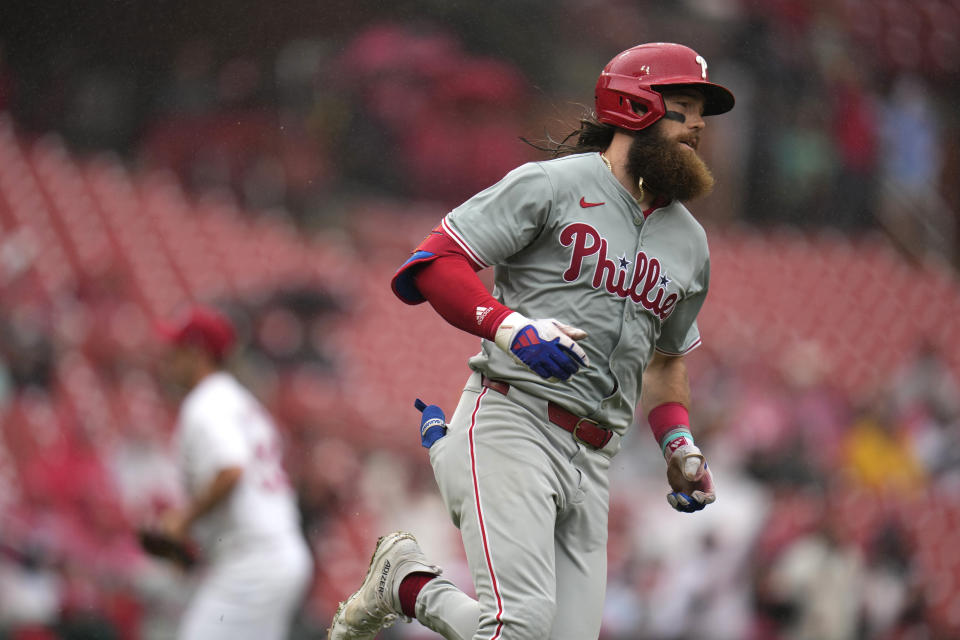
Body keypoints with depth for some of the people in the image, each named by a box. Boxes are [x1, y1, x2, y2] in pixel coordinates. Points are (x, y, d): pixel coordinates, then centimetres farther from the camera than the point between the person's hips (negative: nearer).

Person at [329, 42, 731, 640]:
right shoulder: (551, 185, -1)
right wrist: (512, 326, -22)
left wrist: (679, 444, 16)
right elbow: (433, 263, -7)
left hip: (592, 461, 7)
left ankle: (411, 592, 14)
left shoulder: (690, 242, 19)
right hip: (511, 427, -7)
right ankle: (405, 576, 5)